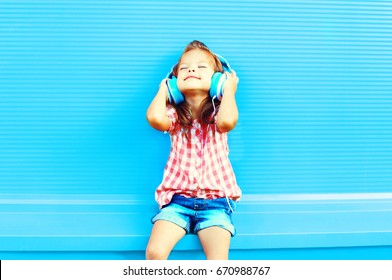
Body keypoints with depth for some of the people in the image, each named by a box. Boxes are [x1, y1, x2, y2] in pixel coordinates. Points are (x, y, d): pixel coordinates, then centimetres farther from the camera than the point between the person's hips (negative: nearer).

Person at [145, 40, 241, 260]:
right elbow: (155, 118, -19)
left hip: (215, 200, -1)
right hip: (178, 198, 1)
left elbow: (227, 121, -22)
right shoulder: (174, 114, 6)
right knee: (154, 251, -20)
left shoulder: (217, 112, 4)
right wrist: (163, 89, 0)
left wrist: (229, 89, -6)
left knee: (218, 262, -18)